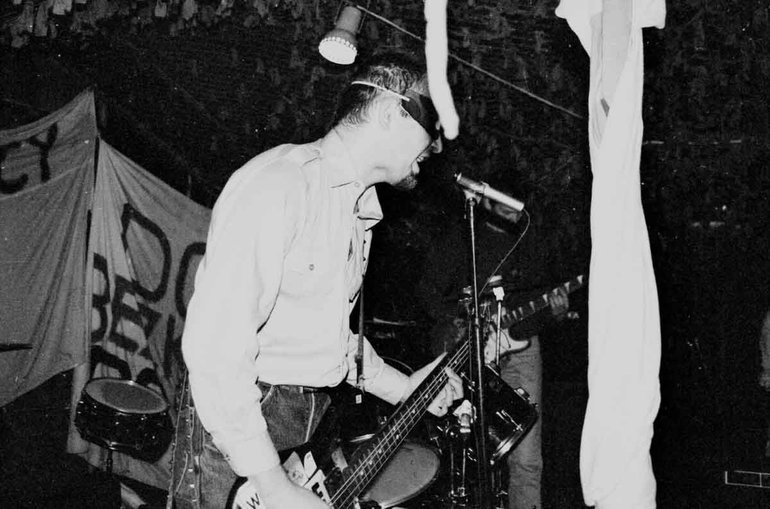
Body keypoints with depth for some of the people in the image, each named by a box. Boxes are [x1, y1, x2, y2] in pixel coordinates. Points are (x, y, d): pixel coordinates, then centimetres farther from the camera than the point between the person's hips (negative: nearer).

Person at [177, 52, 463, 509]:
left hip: (314, 422, 8)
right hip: (239, 426, -8)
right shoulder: (278, 185, -19)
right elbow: (213, 347, -26)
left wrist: (404, 389, 13)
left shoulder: (360, 209, 12)